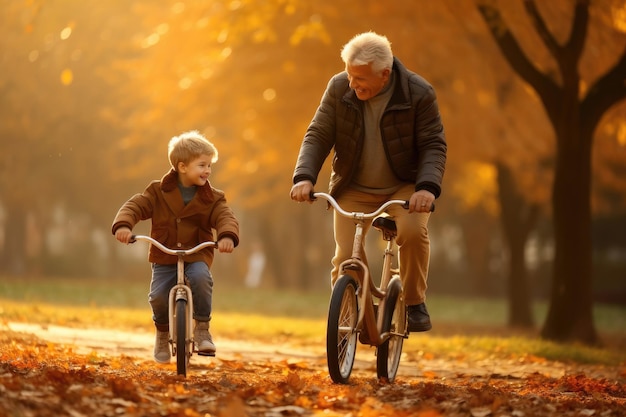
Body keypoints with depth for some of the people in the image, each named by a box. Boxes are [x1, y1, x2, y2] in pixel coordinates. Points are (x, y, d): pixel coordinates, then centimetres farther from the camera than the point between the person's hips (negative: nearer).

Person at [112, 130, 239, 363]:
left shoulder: (212, 199, 2)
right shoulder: (159, 192, 2)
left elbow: (226, 218, -12)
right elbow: (135, 206, -5)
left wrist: (228, 236, -36)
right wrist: (123, 225, -27)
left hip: (197, 256, 0)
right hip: (164, 258, 0)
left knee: (201, 278, -32)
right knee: (158, 296, -19)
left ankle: (202, 329, -12)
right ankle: (163, 333, 15)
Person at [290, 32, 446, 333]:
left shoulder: (418, 94, -17)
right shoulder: (339, 88, -11)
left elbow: (434, 145, -14)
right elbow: (318, 136, -8)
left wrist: (427, 187, -31)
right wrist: (304, 177, -24)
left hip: (404, 187, -2)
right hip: (354, 190, 2)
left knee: (413, 230, -31)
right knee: (346, 257, -13)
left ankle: (415, 303, -10)